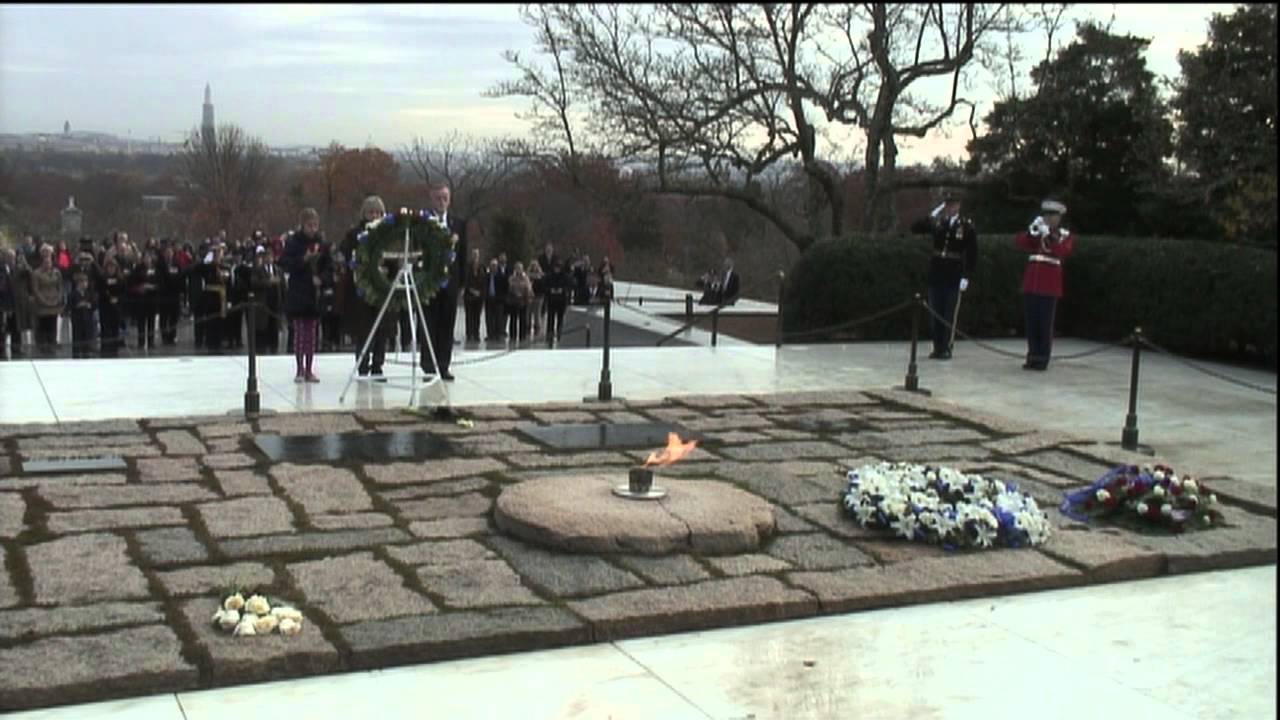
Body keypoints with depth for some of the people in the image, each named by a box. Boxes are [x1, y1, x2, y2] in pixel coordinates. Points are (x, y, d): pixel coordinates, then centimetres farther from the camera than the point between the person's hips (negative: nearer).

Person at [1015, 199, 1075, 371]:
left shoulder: (1065, 236, 4)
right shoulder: (1036, 233, 15)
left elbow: (1062, 251, -16)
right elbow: (1019, 243, 1)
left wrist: (1049, 235, -22)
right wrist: (1031, 230, -13)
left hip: (1049, 286, -4)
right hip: (1031, 283, 4)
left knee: (1045, 323, -3)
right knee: (1032, 322, 6)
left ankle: (1043, 358, 0)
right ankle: (1033, 356, 12)